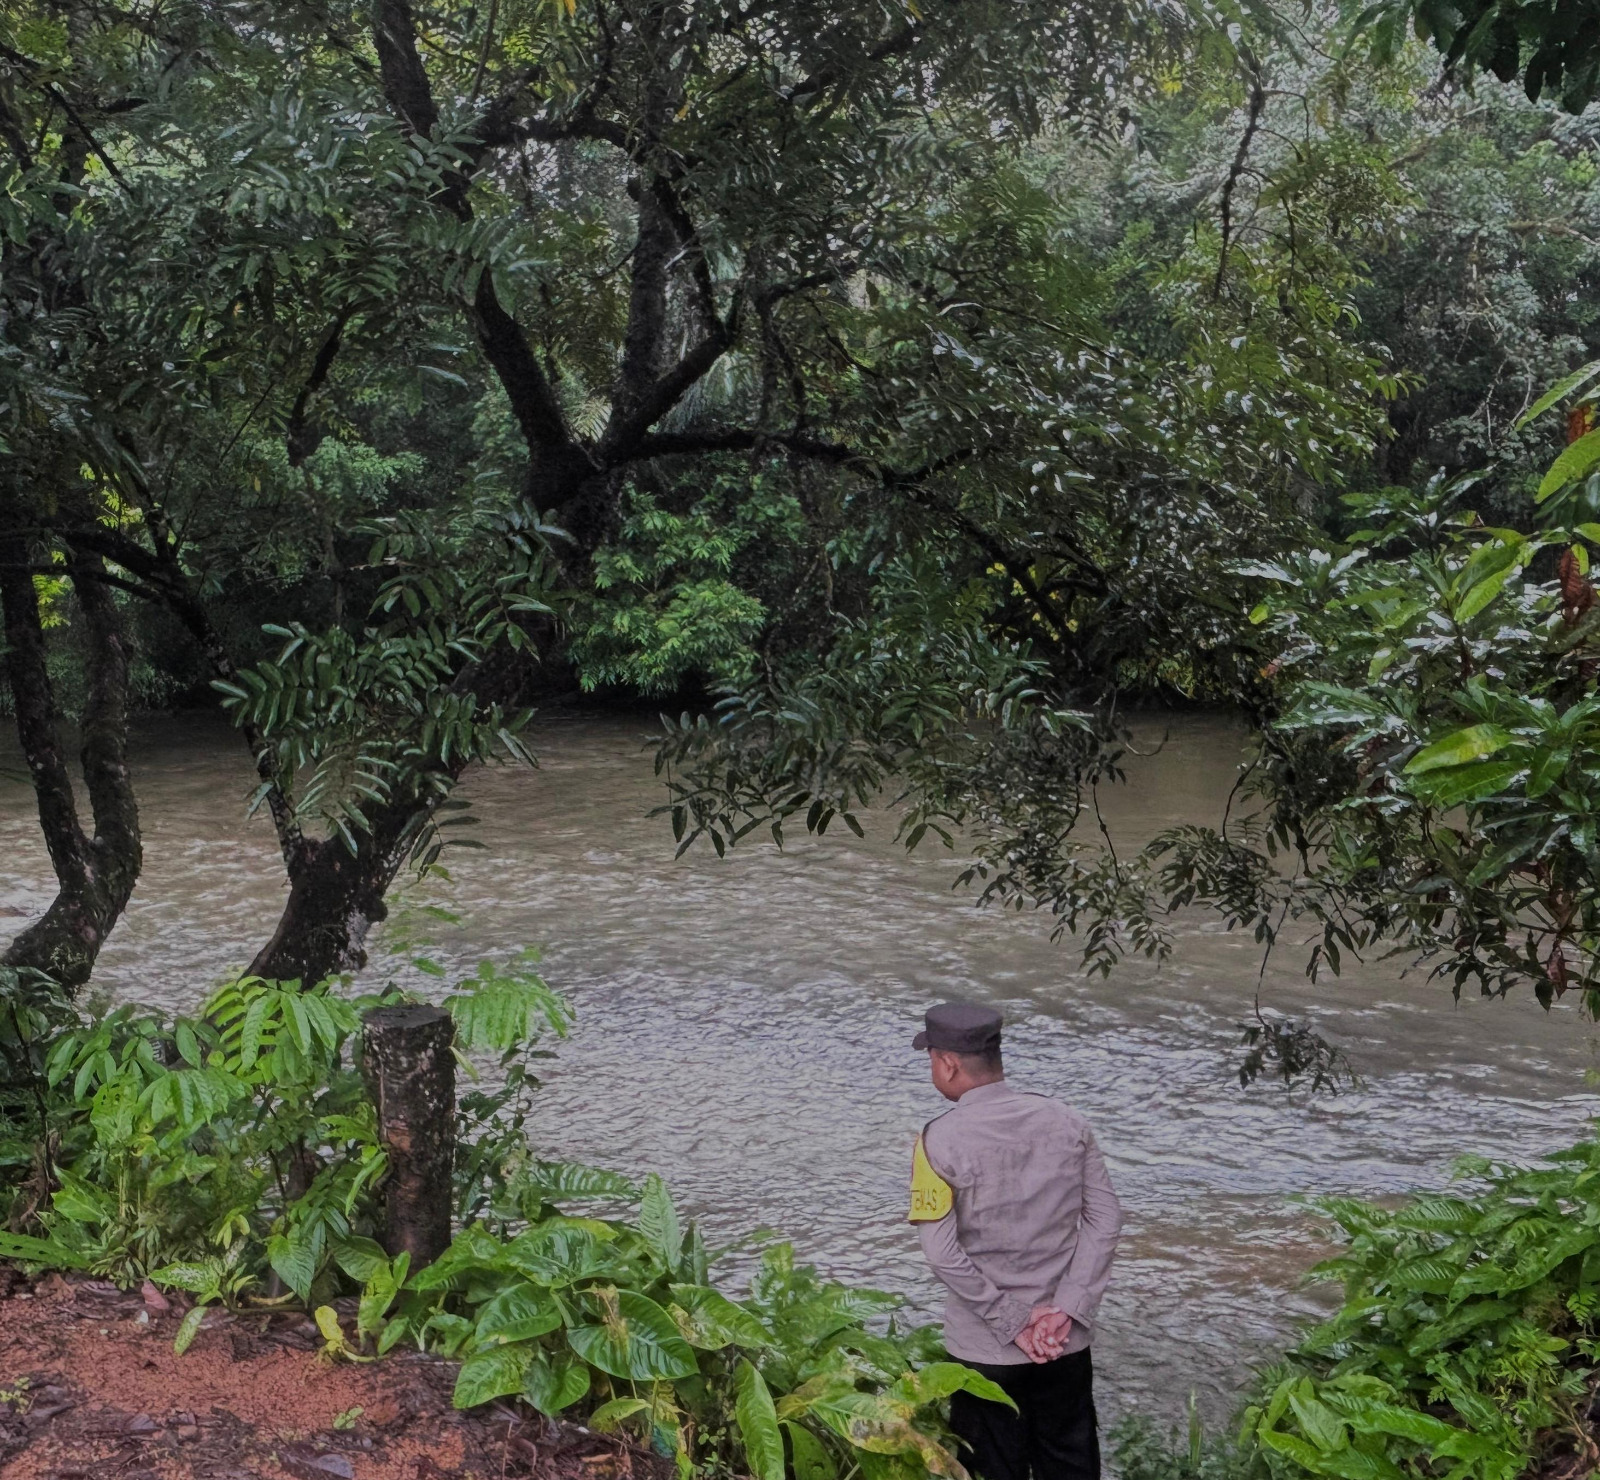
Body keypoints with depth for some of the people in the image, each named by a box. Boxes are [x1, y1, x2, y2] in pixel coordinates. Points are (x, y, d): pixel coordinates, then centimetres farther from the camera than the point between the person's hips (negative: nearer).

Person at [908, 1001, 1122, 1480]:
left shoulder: (940, 1141, -16)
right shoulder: (1065, 1121, -4)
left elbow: (943, 1253, -20)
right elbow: (1106, 1218, -4)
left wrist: (1010, 1322, -12)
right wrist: (1067, 1308, -7)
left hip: (986, 1348, -4)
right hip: (1067, 1339, 4)